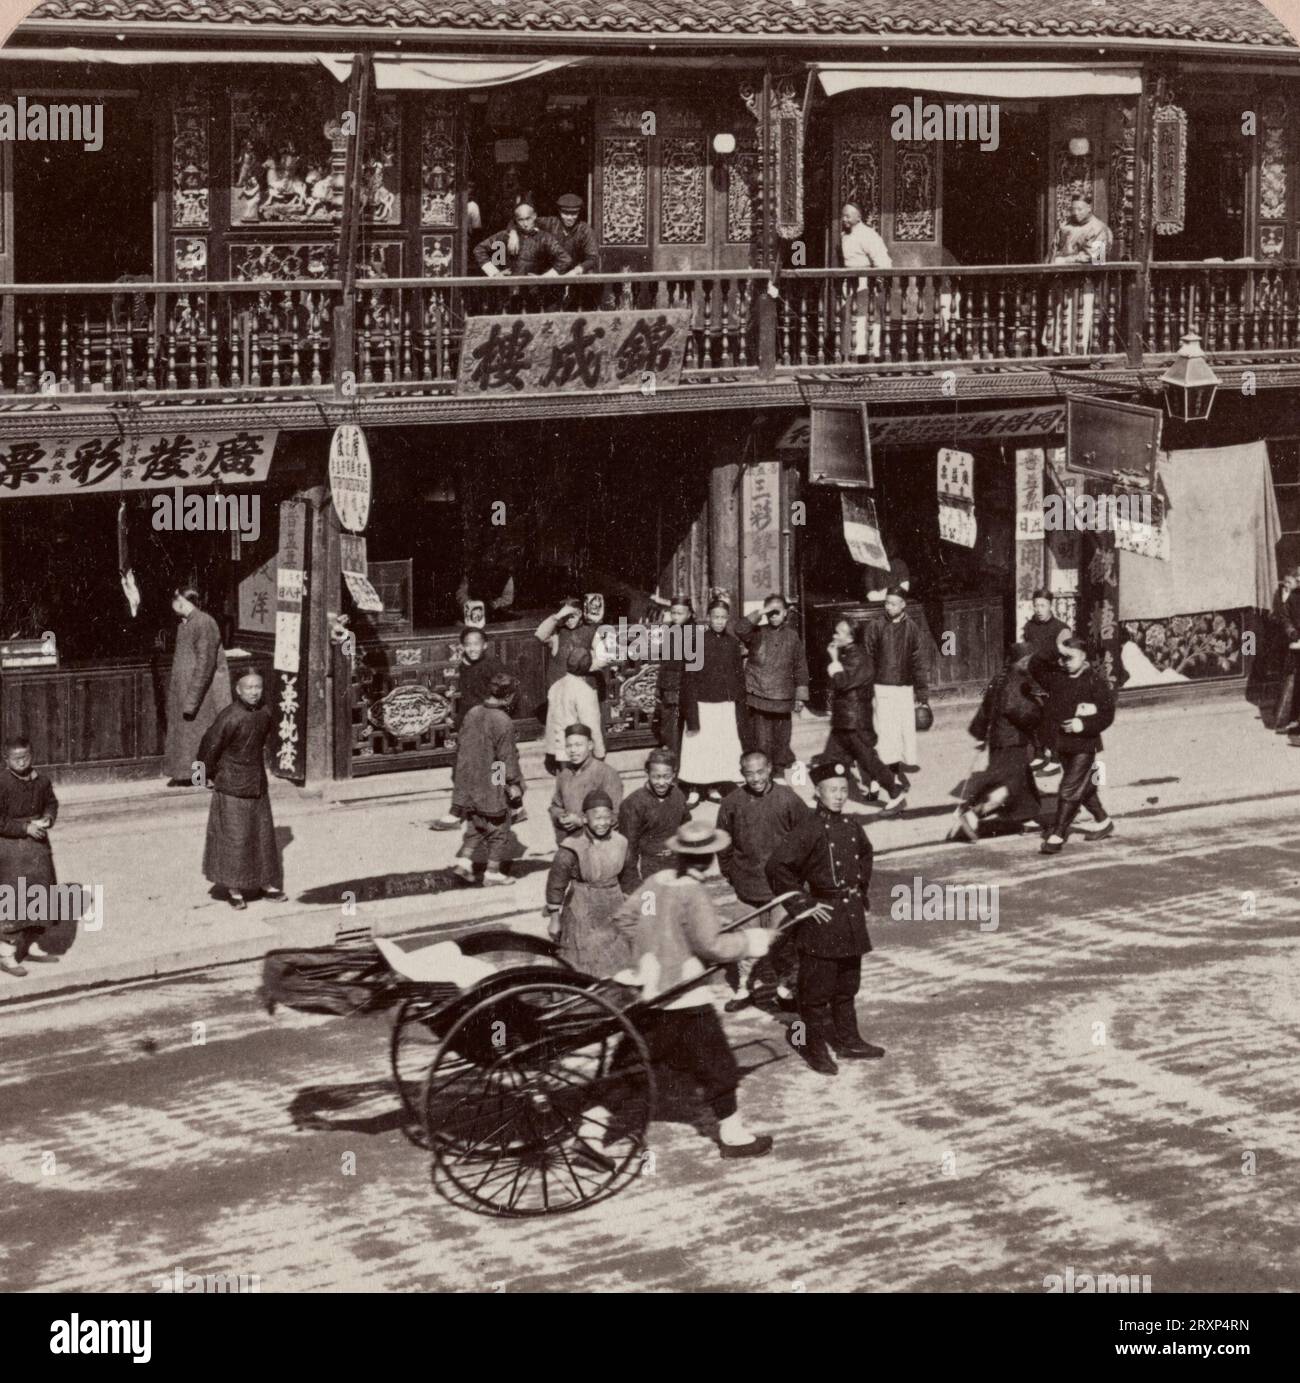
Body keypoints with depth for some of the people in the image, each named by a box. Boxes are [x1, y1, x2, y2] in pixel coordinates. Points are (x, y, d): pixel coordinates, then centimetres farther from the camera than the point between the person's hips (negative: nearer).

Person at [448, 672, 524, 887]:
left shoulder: (473, 714, 1)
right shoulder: (503, 722, -20)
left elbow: (461, 746, 9)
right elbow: (508, 757, -16)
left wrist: (459, 776, 20)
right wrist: (515, 784, -6)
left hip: (470, 784, 6)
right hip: (493, 786, -6)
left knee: (475, 825, 21)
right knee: (498, 829, 8)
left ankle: (464, 859, 6)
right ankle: (493, 872, 14)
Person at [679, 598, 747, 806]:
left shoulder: (733, 643, 6)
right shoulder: (697, 641, -5)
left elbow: (739, 677, 11)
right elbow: (689, 680, -6)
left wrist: (739, 713, 6)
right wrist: (692, 716, -12)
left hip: (726, 707, 3)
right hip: (702, 705, -3)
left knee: (722, 749, 2)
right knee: (698, 750, -2)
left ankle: (713, 788, 15)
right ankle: (694, 791, 7)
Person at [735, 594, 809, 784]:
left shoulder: (792, 635, 8)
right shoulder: (757, 632, 1)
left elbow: (800, 668, 12)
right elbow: (740, 629, -23)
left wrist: (800, 697, 9)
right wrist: (760, 615, -21)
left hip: (782, 699, 2)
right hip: (757, 697, -2)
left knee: (781, 739, 8)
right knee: (760, 740, -4)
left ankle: (779, 772, 22)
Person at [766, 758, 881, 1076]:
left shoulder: (851, 826, 5)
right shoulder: (809, 829, -16)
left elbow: (865, 855, 27)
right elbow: (778, 867, -20)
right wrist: (802, 906, -17)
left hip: (852, 913, 7)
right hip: (822, 917, -7)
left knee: (848, 984, 17)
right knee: (818, 988, 1)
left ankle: (847, 1040, 29)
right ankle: (815, 1047, 10)